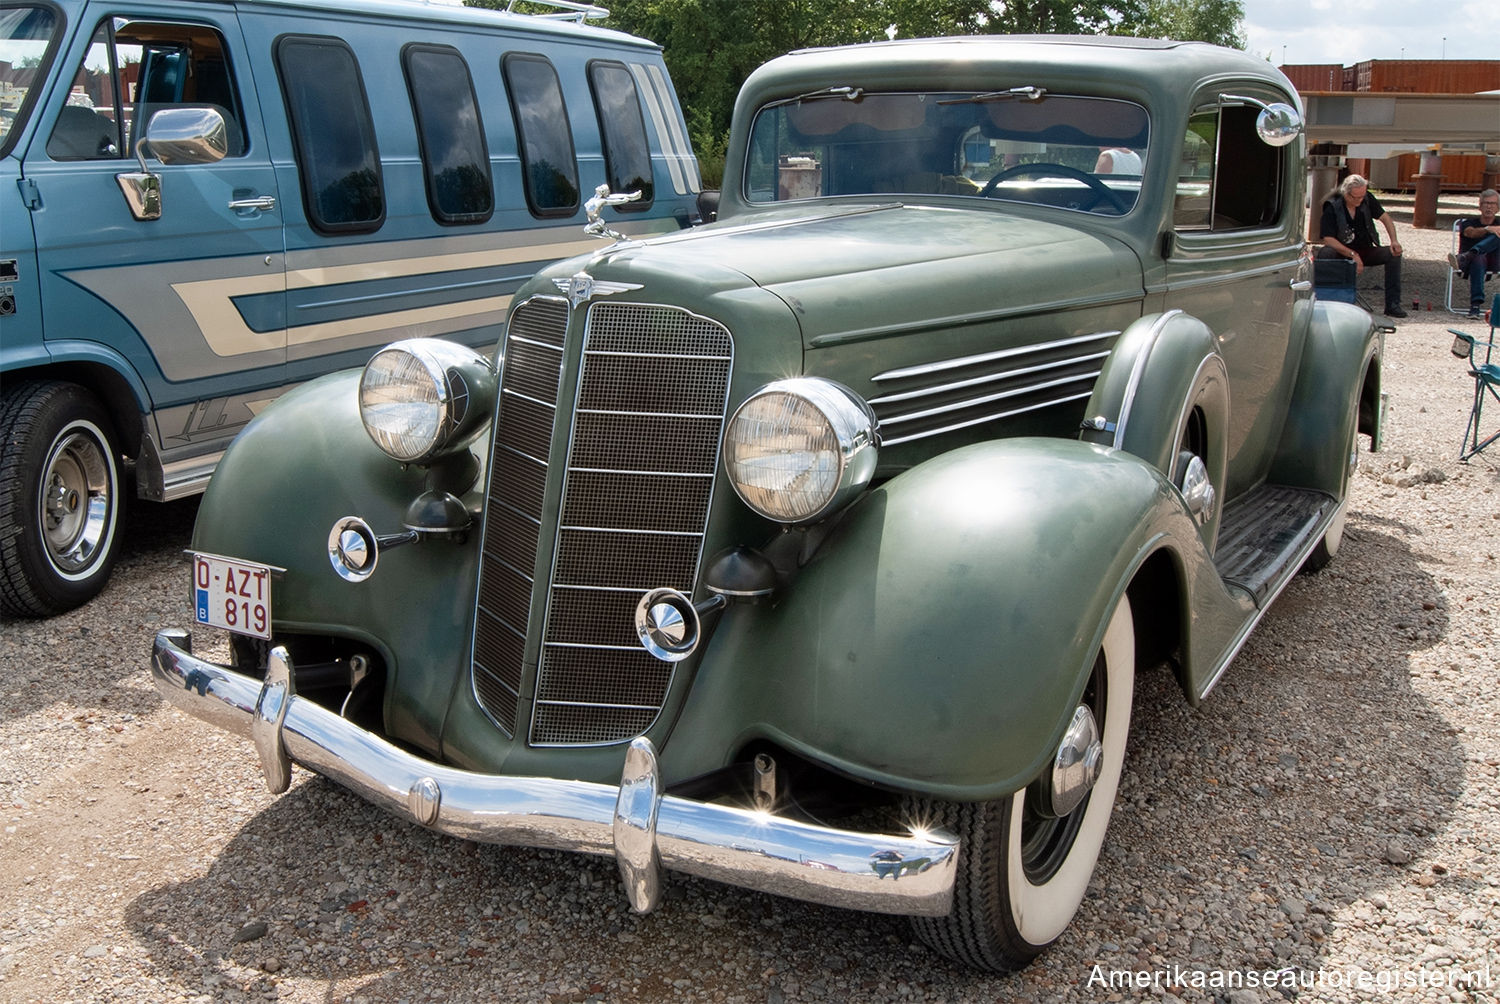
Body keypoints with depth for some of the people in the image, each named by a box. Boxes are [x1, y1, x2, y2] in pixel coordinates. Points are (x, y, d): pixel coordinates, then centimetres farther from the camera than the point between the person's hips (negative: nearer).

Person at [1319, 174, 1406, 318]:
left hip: (1366, 251, 4)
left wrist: (1394, 240, -11)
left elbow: (1385, 217, 7)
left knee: (1394, 254, -20)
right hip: (1342, 252, -4)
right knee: (1326, 253, -36)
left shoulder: (1367, 199, -3)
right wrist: (1352, 255, -28)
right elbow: (1328, 240, -22)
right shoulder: (1332, 206, -16)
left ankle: (1392, 304, -19)